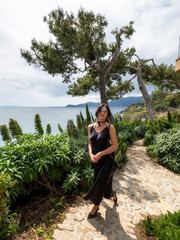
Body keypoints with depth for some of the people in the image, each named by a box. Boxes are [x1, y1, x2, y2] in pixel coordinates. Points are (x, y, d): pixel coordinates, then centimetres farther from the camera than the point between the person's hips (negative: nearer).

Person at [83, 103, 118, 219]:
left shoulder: (110, 127, -13)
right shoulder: (91, 127, -1)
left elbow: (115, 145, -11)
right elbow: (90, 143, 6)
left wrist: (100, 154, -19)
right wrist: (91, 155, -11)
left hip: (106, 160, -4)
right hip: (95, 161, 4)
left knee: (99, 184, 6)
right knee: (104, 183, 20)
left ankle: (95, 206, 37)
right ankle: (113, 194, 55)